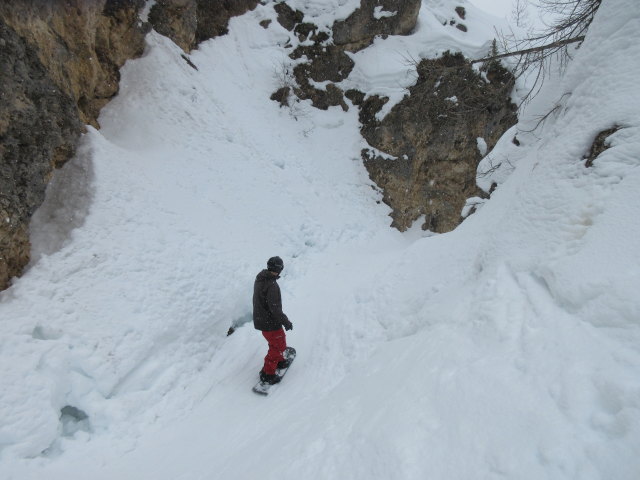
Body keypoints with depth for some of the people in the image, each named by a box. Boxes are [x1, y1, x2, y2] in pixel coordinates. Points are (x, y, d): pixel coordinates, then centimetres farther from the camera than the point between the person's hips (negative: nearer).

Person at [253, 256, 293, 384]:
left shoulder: (259, 279, 0)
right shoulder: (272, 285, -29)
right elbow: (275, 308, -28)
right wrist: (286, 322, -16)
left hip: (260, 319, 9)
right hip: (270, 322, -9)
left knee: (277, 342, 27)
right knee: (278, 345, 8)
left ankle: (278, 360, 45)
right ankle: (267, 373, 16)